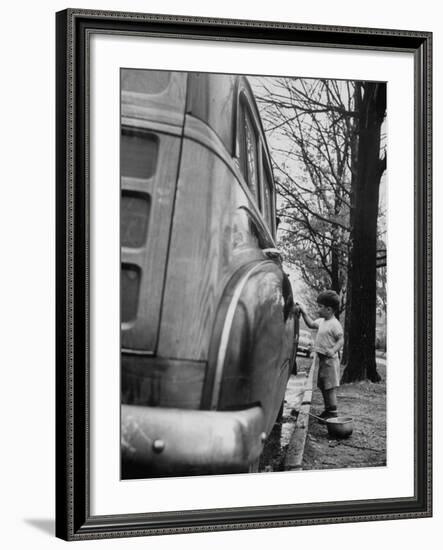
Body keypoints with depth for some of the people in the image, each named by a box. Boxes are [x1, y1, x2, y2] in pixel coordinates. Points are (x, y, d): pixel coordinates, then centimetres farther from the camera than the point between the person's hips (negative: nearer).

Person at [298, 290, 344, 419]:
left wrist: (333, 350, -34)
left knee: (330, 387, -8)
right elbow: (311, 324, 27)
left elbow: (341, 340, -19)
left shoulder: (334, 324, -16)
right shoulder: (322, 321, 12)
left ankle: (333, 413, -5)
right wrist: (303, 312, 19)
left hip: (330, 360, -10)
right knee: (323, 386, 16)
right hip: (322, 359, 10)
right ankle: (328, 410, 26)